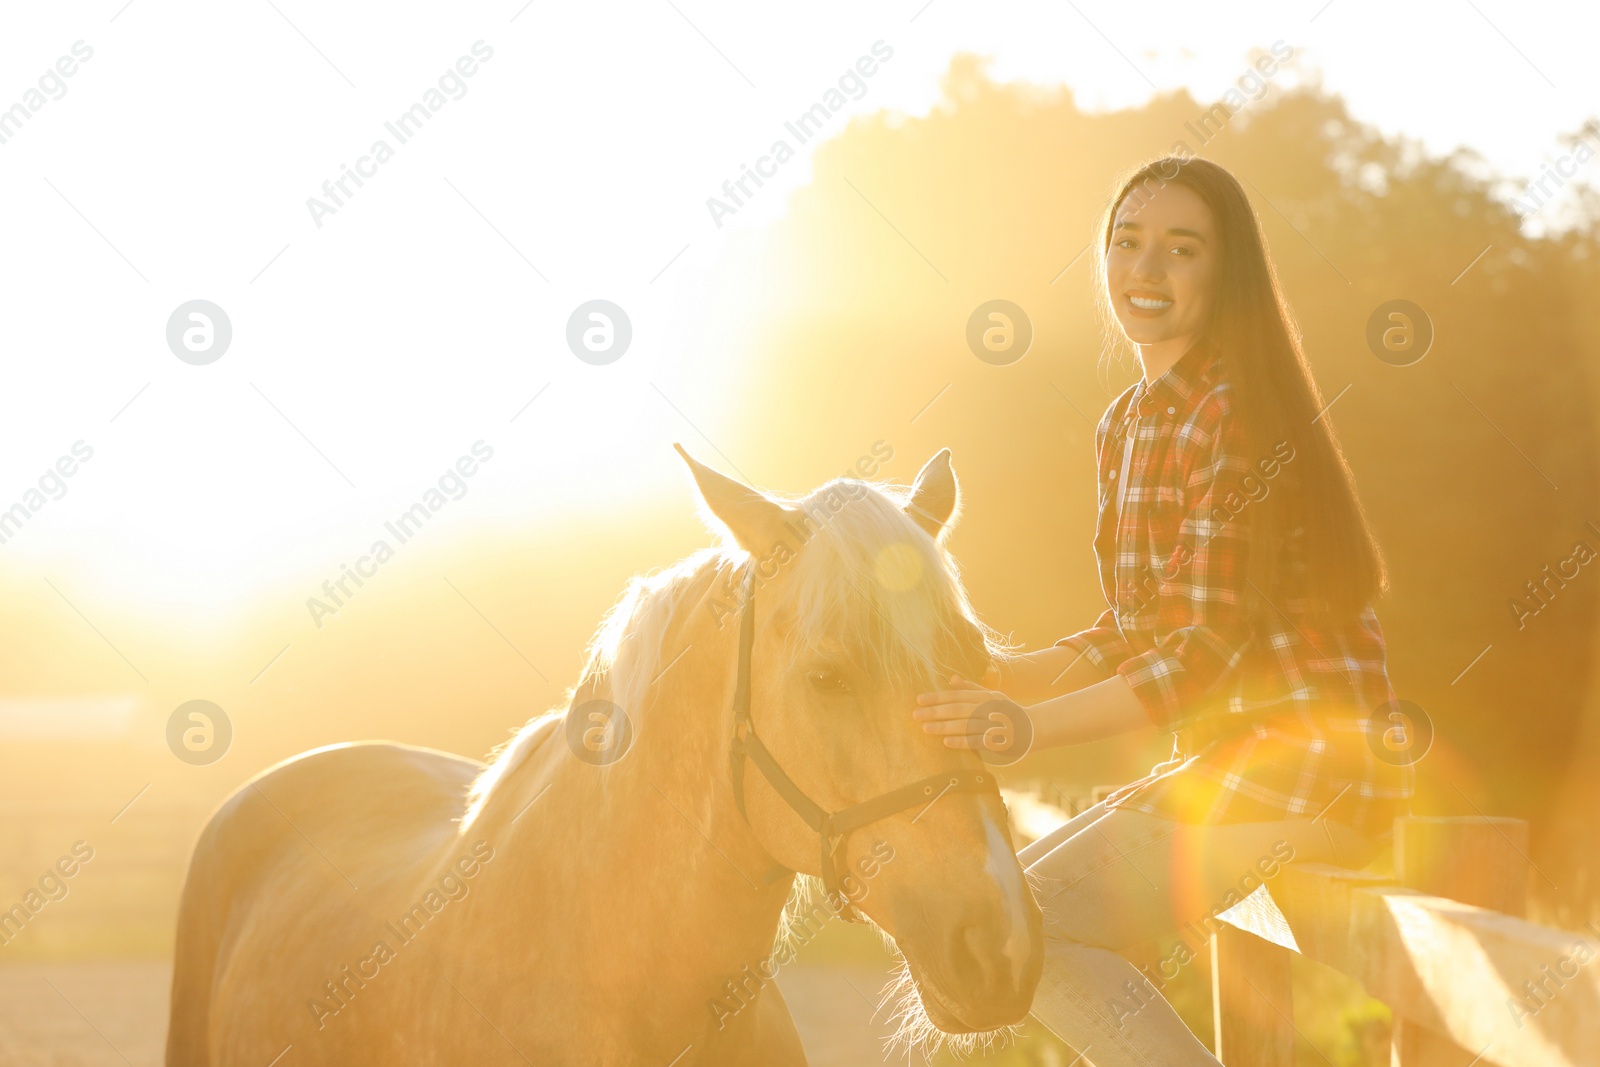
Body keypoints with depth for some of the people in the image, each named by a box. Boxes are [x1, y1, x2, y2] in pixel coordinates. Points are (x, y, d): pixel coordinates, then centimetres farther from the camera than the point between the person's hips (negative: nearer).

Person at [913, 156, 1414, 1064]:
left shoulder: (1233, 412, -15)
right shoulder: (1127, 425, 14)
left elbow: (1207, 648, -19)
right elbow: (1136, 635, 17)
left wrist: (1028, 726, -24)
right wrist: (986, 680, 4)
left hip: (1306, 759, -10)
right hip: (1227, 757, 10)